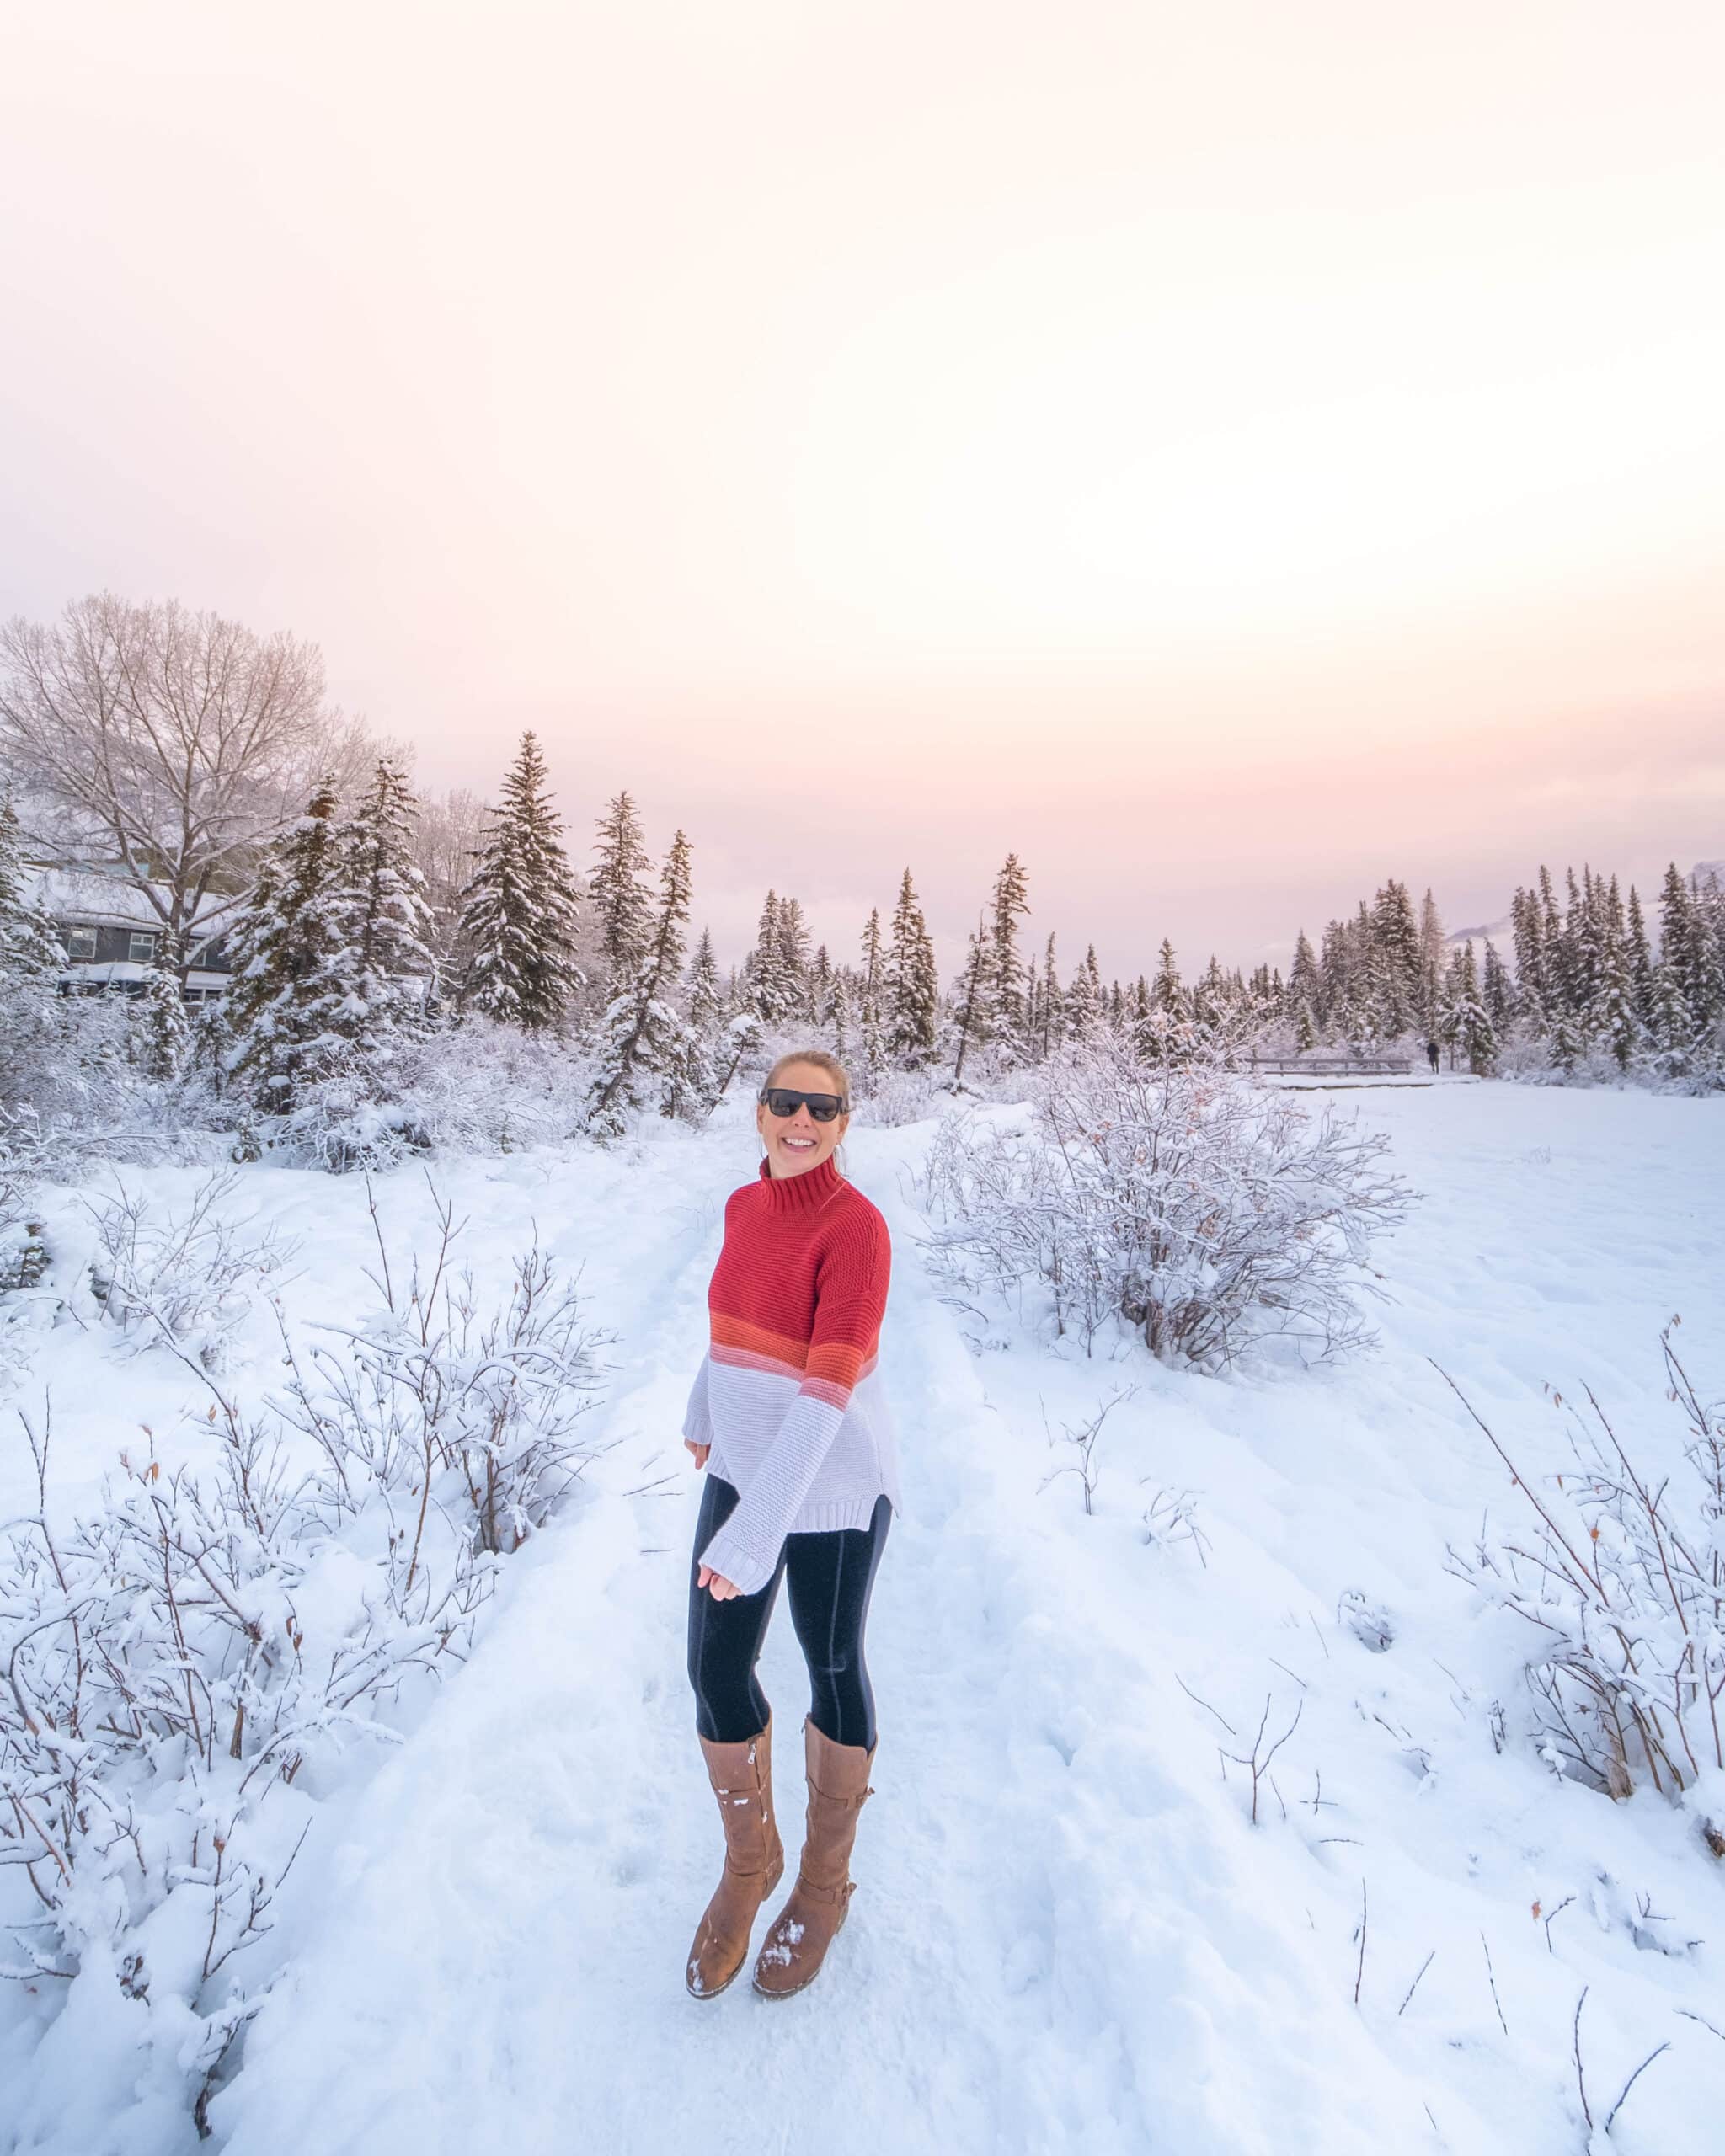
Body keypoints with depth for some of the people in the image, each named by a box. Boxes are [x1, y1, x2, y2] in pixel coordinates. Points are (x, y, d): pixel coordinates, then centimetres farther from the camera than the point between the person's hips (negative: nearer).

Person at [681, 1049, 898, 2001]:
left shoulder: (856, 1227, -22)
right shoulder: (744, 1207, 0)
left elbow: (830, 1386, -28)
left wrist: (759, 1529, -31)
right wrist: (702, 1409, 28)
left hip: (831, 1484, -5)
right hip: (743, 1463, 6)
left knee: (830, 1669, 16)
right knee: (715, 1668, 11)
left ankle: (826, 1879, 43)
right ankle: (749, 1859, 41)